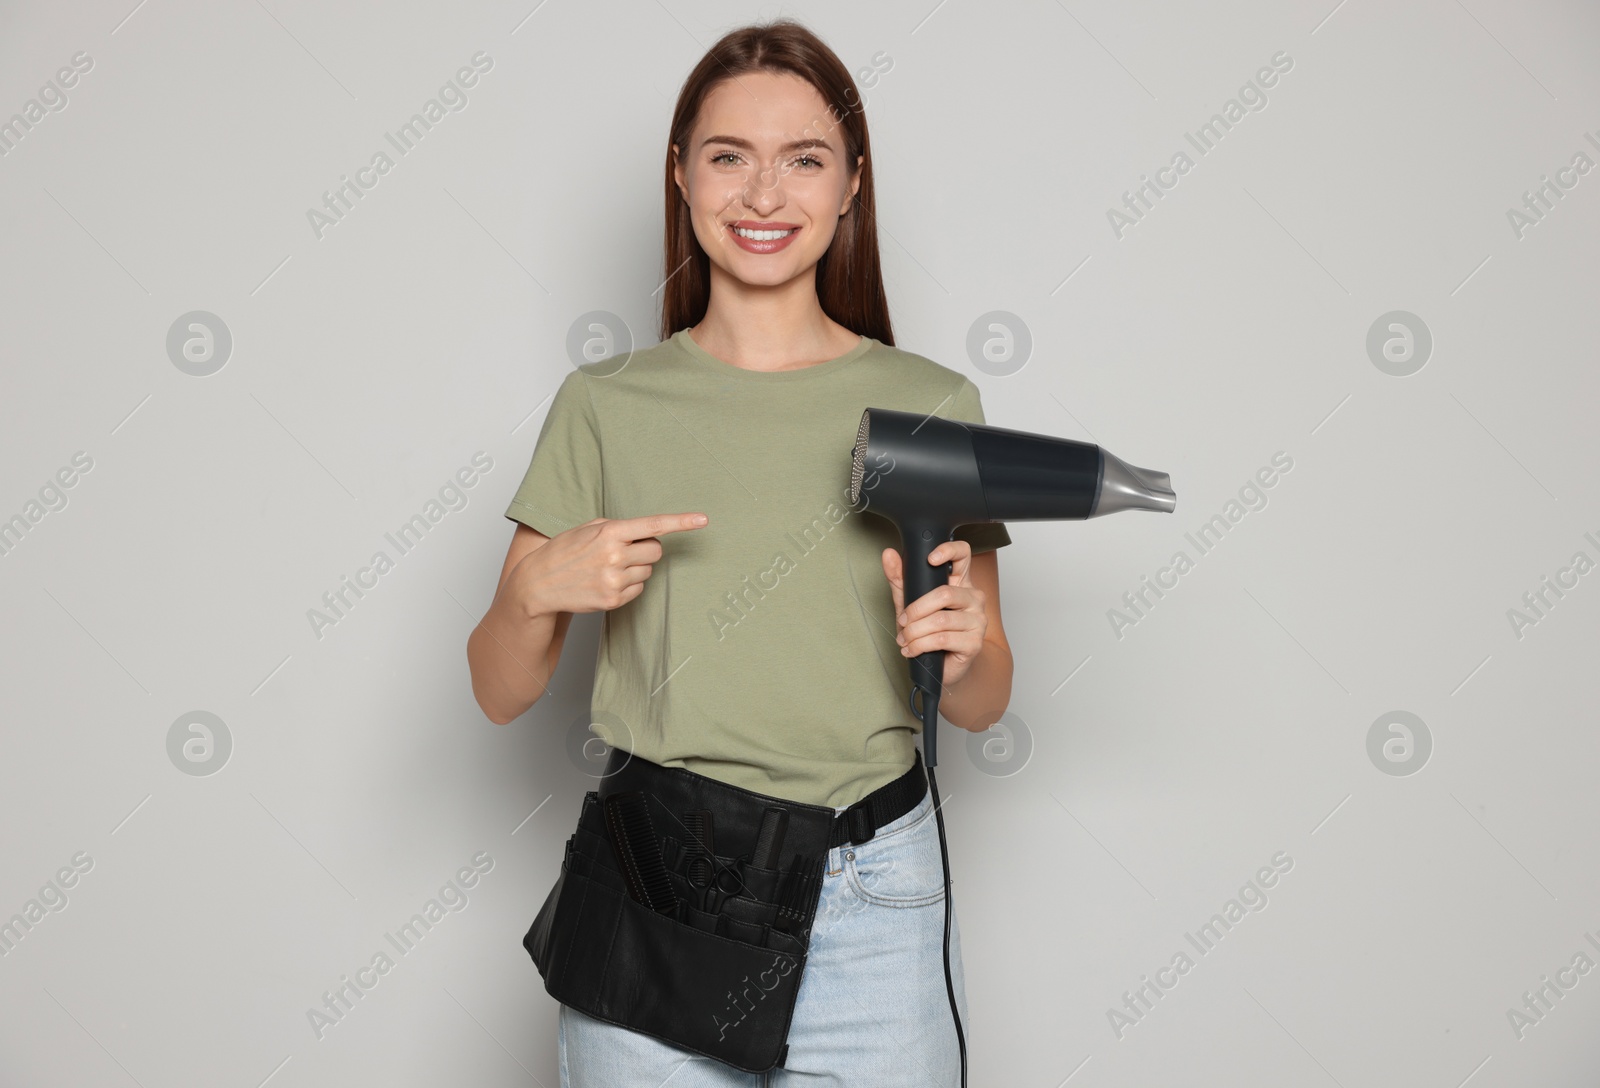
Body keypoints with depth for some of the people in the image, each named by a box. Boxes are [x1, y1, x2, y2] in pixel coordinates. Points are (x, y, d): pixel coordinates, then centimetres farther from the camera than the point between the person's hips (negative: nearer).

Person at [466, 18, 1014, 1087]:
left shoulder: (931, 405, 0)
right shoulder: (605, 405, 2)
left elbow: (981, 706, 7)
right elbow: (501, 694, 5)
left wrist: (961, 646, -15)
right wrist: (541, 588, -15)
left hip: (869, 913, 0)